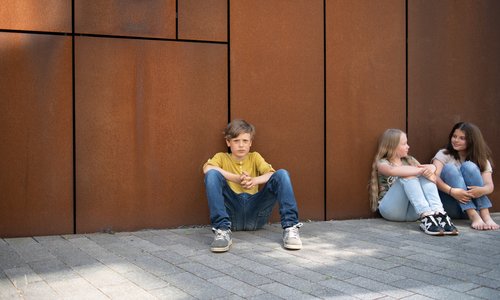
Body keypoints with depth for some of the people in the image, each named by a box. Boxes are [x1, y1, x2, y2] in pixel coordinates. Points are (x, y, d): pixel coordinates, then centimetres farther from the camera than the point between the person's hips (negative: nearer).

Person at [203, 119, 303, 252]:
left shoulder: (255, 157, 21)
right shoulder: (222, 157, 15)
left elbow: (272, 174, 1)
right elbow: (207, 168, -10)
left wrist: (255, 180, -22)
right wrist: (236, 178, -23)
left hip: (255, 212, 1)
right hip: (231, 211, -1)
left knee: (282, 174, -15)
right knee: (212, 174, -23)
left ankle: (290, 228, -25)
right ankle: (222, 231, -33)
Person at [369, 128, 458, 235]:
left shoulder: (410, 160, 20)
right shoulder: (382, 163, 2)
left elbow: (431, 167, 3)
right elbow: (394, 171, -24)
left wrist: (430, 169, -20)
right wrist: (421, 170, -25)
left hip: (412, 211, 5)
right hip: (391, 210, -4)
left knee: (426, 175, -18)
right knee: (407, 176, -27)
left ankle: (438, 214, -40)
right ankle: (426, 217, -46)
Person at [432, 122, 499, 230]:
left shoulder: (482, 160, 9)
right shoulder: (444, 154, 5)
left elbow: (490, 186, -7)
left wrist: (482, 190, -32)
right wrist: (451, 191, -33)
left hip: (474, 204, 1)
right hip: (449, 206, 0)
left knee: (469, 166, -19)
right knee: (449, 168, -23)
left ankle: (485, 215, -33)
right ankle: (474, 217, -39)